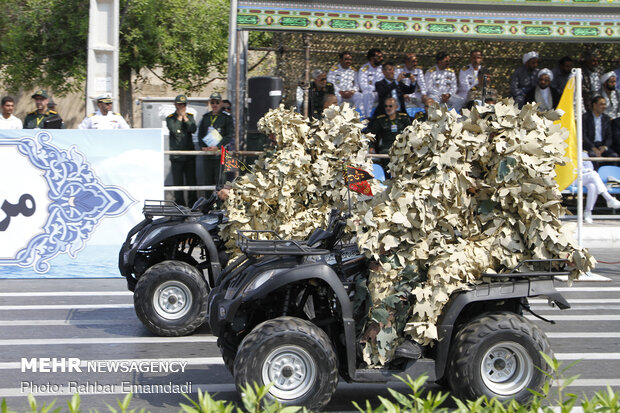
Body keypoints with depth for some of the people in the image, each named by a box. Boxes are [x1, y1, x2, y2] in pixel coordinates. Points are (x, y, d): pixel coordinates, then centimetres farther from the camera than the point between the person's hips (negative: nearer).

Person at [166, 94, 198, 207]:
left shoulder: (190, 116, 10)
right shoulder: (170, 118, 2)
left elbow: (193, 129, -6)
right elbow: (174, 130, -16)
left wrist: (185, 117, -8)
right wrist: (179, 117, -10)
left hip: (190, 154, 2)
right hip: (176, 156, -2)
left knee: (191, 180, 5)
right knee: (177, 181, -1)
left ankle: (192, 205, 12)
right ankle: (179, 205, 6)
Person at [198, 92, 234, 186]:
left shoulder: (226, 117, 1)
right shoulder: (206, 117, 15)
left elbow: (229, 136, -6)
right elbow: (200, 134, 16)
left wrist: (217, 147, -16)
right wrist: (203, 147, -2)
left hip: (221, 155, -5)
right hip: (208, 156, 5)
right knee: (209, 181, 7)